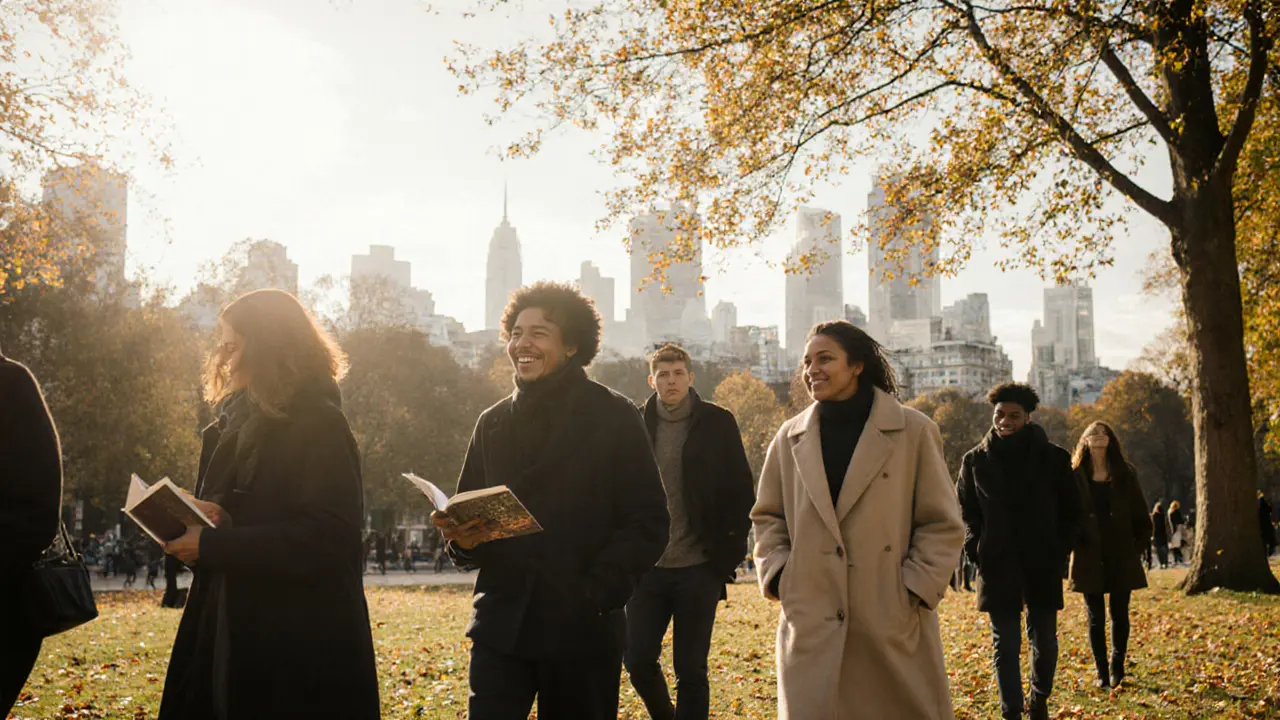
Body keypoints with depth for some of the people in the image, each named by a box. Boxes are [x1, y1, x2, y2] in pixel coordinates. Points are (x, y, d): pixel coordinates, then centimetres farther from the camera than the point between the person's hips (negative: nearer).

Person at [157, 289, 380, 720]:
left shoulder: (319, 425, -12)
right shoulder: (241, 421, 13)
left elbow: (325, 537, -20)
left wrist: (211, 546, -20)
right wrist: (203, 518, -5)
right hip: (230, 636, 8)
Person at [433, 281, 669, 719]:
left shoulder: (614, 418, -2)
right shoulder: (492, 423, 12)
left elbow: (648, 521, -5)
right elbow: (467, 511, 17)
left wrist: (598, 594, -17)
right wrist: (462, 538, -6)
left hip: (583, 629, -3)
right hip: (500, 625, 3)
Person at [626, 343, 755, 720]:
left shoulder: (718, 423, 0)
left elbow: (742, 494, 1)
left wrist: (730, 555, -4)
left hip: (699, 569, -2)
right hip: (647, 568, 2)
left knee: (691, 670, 3)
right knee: (638, 660, 5)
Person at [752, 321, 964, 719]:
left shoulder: (914, 432, -1)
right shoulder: (790, 438, 8)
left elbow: (943, 524, 1)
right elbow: (767, 516, 18)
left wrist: (917, 589, -7)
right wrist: (776, 574, 4)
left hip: (894, 623, -2)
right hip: (810, 624, 2)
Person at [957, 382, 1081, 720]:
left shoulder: (1053, 458, 0)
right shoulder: (976, 460, 1)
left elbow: (1071, 511, 7)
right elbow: (966, 511, 9)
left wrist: (1060, 550, -1)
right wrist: (976, 549, -2)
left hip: (1043, 566, 0)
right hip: (997, 566, 0)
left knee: (1044, 640, 12)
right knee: (1005, 645, 2)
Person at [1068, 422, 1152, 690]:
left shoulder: (1124, 474, 4)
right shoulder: (1076, 476, 1)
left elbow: (1141, 516, 7)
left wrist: (1137, 547, 2)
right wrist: (1073, 545, -4)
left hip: (1121, 557, 1)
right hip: (1089, 558, -1)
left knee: (1119, 614, 7)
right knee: (1096, 616, 3)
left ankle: (1117, 668, 22)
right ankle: (1101, 672, 10)